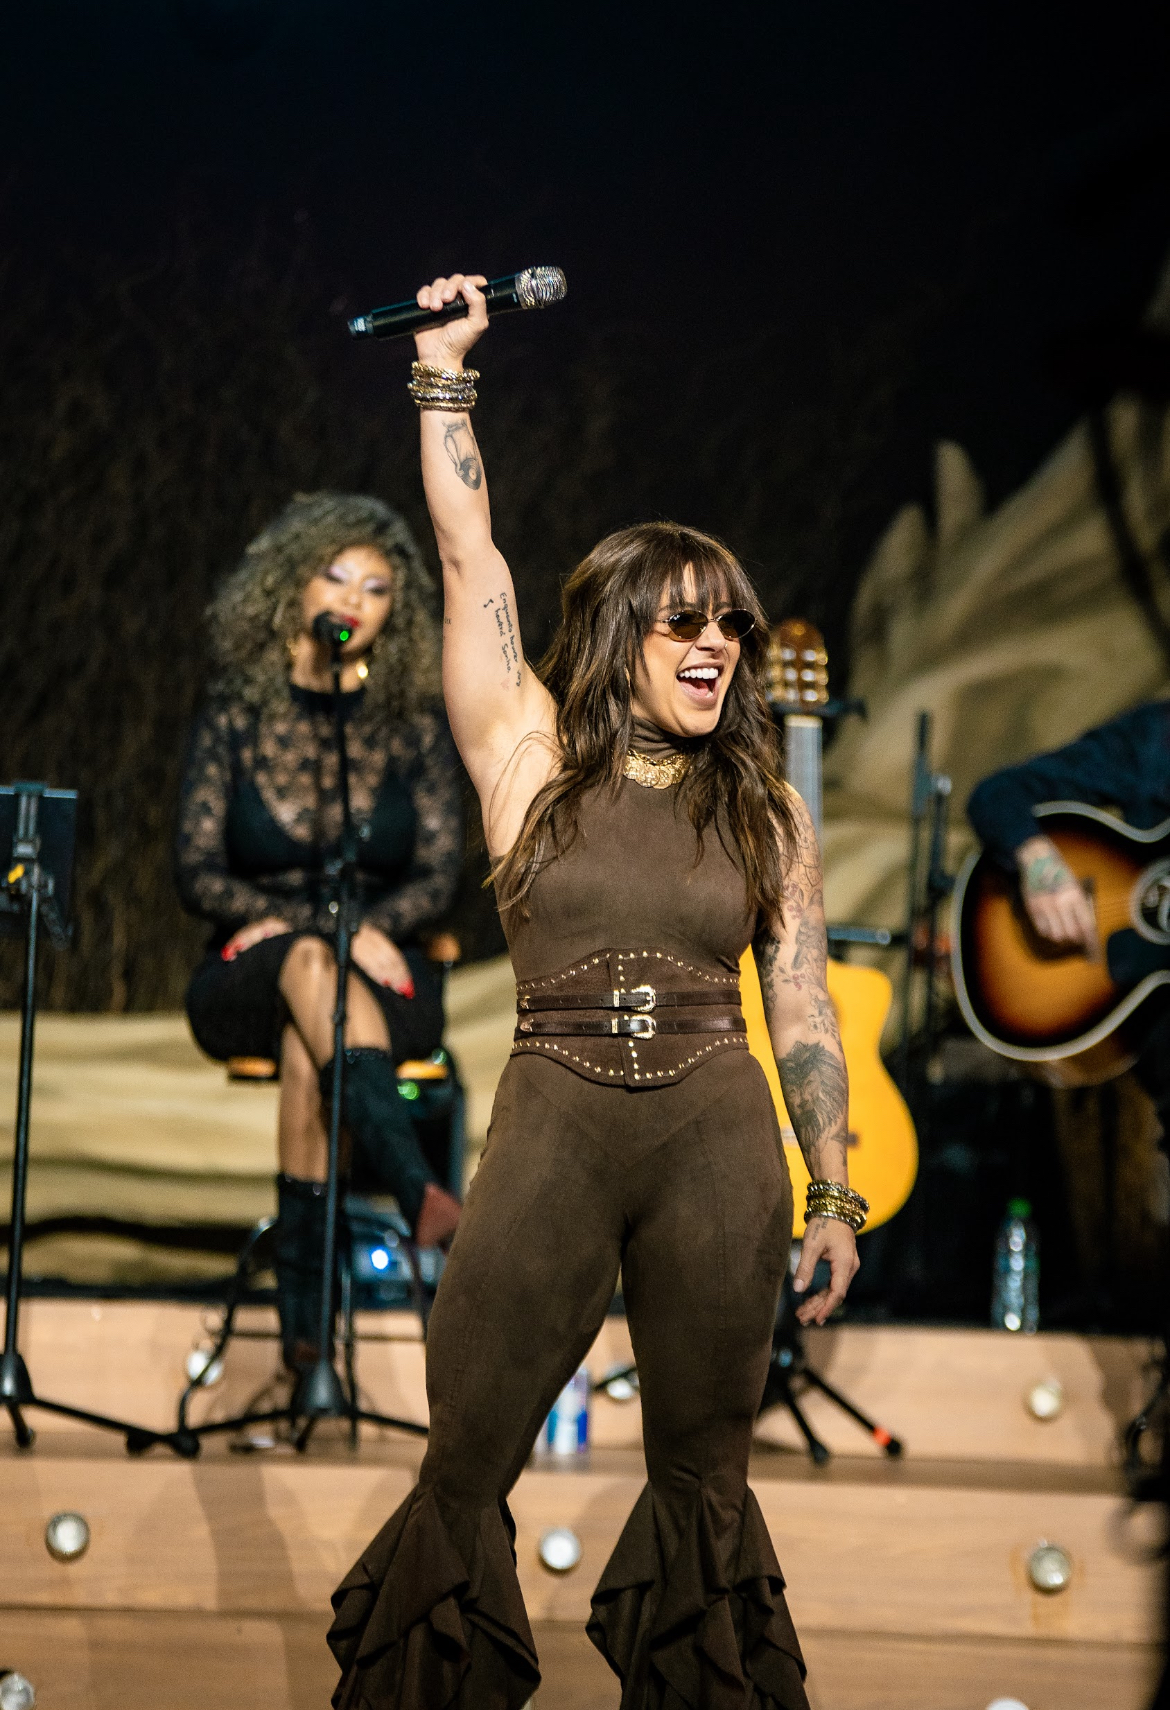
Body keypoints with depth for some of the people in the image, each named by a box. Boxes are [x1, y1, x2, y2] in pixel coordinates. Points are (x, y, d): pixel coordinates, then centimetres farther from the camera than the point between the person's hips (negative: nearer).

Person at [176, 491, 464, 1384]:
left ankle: (304, 1312, -40)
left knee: (308, 1039, -36)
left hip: (386, 980, 0)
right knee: (310, 965, -38)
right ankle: (423, 1198, -56)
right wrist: (336, 928, -17)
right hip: (247, 981, 0)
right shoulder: (238, 714, 4)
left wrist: (295, 921, -17)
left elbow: (439, 877, 0)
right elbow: (200, 874, -1)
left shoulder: (415, 724, 5)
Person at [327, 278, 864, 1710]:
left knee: (702, 1474, 5)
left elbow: (802, 1012, 11)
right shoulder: (533, 758, 7)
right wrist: (442, 371, 5)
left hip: (719, 1144, 1)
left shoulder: (763, 810, 10)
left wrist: (833, 1197, 8)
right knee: (464, 1470, -2)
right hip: (552, 1125, -1)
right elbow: (469, 557, 4)